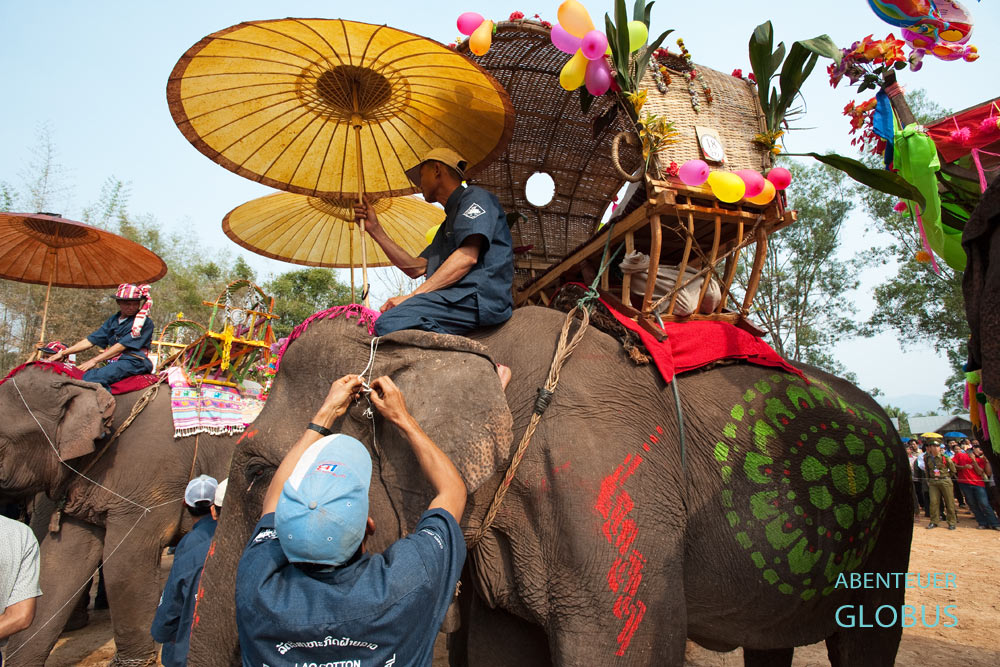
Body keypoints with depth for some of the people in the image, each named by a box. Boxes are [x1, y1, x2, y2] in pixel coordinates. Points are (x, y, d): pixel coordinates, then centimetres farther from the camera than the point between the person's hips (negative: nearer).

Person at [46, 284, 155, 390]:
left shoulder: (145, 322, -3)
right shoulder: (113, 320, 20)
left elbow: (121, 346, -10)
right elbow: (91, 340, 19)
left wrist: (94, 360, -12)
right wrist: (63, 353, 12)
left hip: (134, 362, -8)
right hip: (113, 362, 8)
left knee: (92, 378, -29)